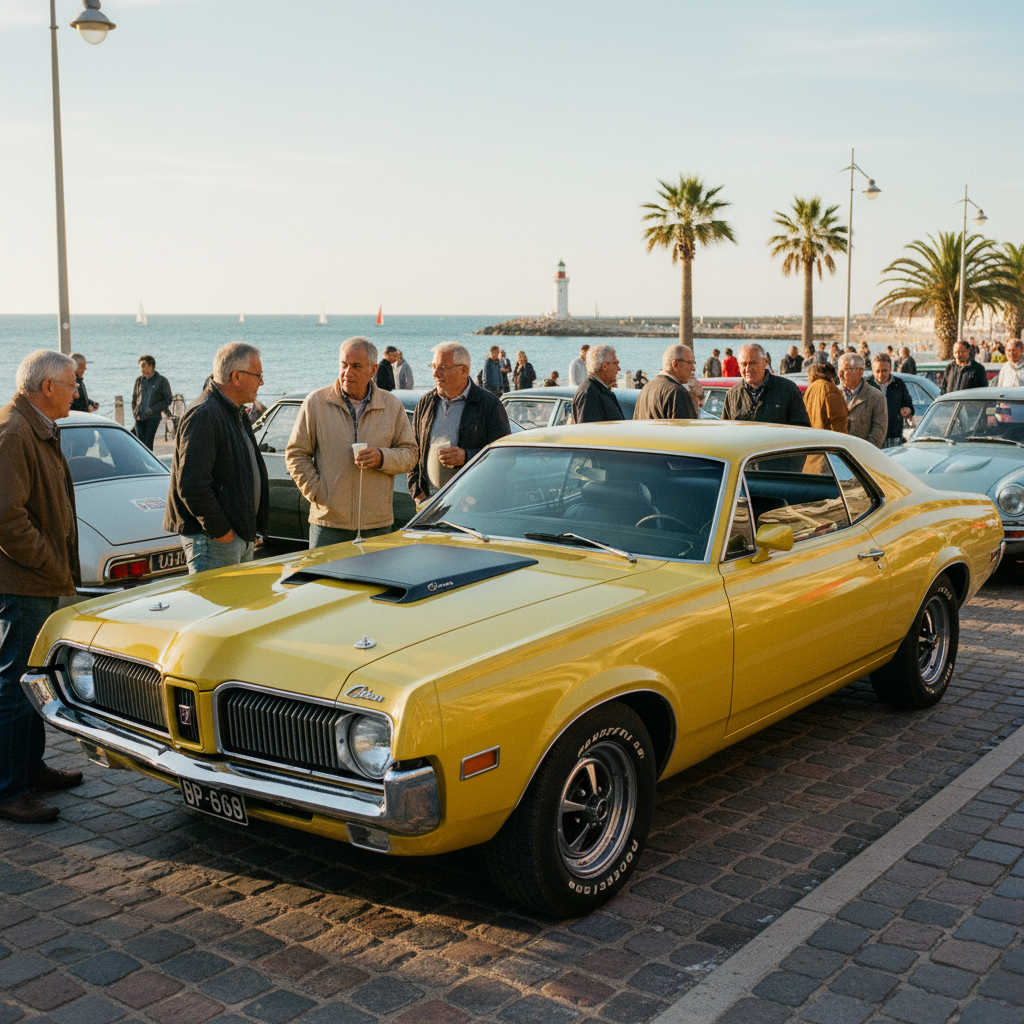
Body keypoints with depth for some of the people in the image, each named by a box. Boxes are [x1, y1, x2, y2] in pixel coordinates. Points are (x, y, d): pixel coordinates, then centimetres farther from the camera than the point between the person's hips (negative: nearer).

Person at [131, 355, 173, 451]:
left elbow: (169, 399, -2)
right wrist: (135, 412, 8)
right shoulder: (139, 380, 13)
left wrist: (153, 410, -10)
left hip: (153, 417, -4)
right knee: (140, 442, 0)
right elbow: (134, 398, 22)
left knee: (148, 443, -10)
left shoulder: (161, 380, -1)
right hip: (139, 417, 4)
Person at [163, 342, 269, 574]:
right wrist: (219, 530, -19)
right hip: (213, 539, -10)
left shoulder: (237, 413, 16)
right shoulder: (203, 415, -17)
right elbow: (190, 484, -24)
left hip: (242, 534, 10)